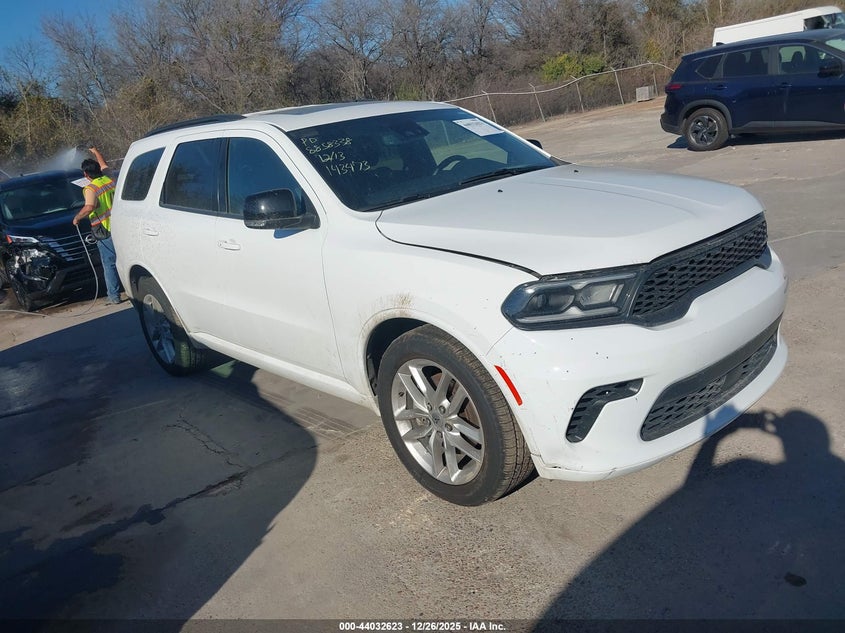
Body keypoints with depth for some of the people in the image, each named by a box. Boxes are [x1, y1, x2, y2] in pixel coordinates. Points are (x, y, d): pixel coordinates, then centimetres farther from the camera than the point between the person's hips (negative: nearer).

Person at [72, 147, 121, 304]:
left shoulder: (91, 188, -14)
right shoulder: (109, 180, 6)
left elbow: (89, 207, -30)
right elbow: (104, 165, 28)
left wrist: (77, 218, -14)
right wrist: (96, 152, 44)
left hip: (106, 232, -6)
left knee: (109, 264, 3)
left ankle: (114, 295, 6)